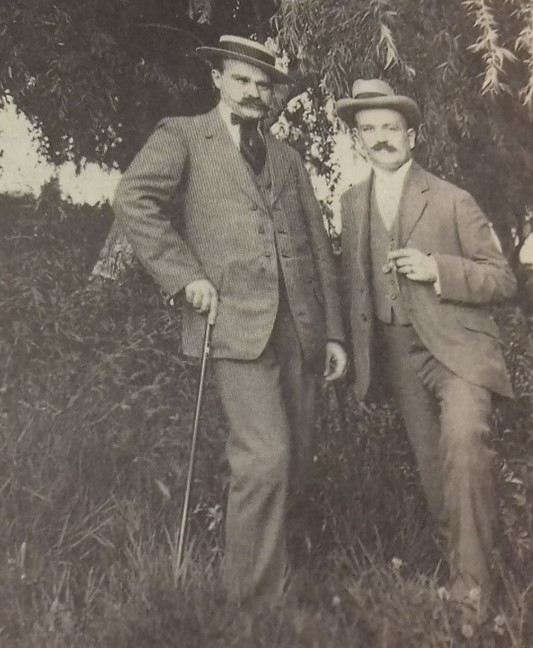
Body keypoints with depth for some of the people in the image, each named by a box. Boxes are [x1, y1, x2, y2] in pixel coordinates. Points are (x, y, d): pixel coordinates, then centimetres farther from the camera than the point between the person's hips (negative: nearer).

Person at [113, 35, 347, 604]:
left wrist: (333, 331, 14)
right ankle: (254, 598, 1)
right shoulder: (181, 136, 6)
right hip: (236, 322, -6)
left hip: (298, 326, 6)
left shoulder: (287, 159, 22)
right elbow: (132, 199, -10)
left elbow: (318, 246, 20)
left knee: (293, 459, 10)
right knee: (266, 456, -14)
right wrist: (187, 276, -14)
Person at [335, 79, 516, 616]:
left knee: (463, 442, -26)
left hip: (456, 345, -4)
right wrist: (357, 349, 12)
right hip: (398, 351, 5)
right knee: (430, 463, 10)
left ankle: (472, 578, -13)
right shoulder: (352, 203, 9)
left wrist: (438, 269, -19)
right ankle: (452, 552, 28)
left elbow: (503, 279, -4)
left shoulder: (452, 201, -4)